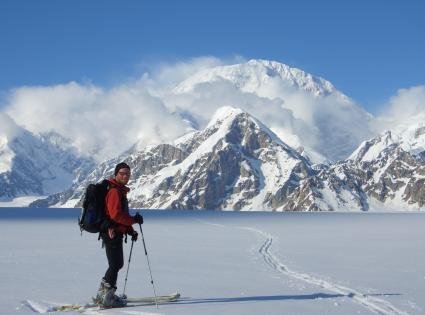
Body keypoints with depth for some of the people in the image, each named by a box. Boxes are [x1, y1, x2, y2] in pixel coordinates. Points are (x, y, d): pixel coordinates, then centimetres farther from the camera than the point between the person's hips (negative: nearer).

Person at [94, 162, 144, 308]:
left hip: (115, 232, 11)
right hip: (112, 233, -11)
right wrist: (134, 220, -17)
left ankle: (102, 294, 24)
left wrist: (130, 230, 17)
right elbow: (116, 214, -25)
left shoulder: (120, 191, 19)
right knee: (115, 265, -7)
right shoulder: (114, 191, -15)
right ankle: (107, 298, -2)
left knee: (117, 264, 16)